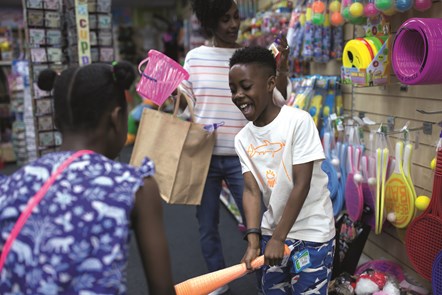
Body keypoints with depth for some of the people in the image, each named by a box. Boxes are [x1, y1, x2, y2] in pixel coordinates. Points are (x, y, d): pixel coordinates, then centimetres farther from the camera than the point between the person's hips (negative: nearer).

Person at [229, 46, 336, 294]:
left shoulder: (299, 121, -19)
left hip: (311, 233, -5)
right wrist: (254, 239, -19)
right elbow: (252, 190, -7)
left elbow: (302, 185, -19)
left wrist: (278, 237, -16)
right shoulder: (243, 138, -2)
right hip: (272, 230, 5)